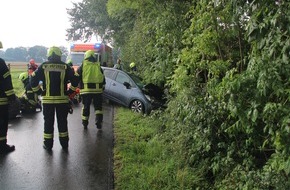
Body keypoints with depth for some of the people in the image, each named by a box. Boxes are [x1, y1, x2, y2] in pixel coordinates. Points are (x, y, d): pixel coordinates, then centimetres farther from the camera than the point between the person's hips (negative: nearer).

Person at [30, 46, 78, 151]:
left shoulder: (43, 66, 0)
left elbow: (34, 79, -2)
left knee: (48, 121, 10)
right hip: (62, 99, 0)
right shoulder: (65, 67, -1)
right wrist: (70, 91, 10)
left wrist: (36, 90, 13)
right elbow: (74, 80, -4)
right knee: (62, 121, 10)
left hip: (47, 99, 0)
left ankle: (48, 144, 15)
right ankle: (64, 144, 17)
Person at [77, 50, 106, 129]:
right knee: (98, 106, 10)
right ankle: (98, 121, -1)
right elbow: (103, 79, 13)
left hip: (86, 90, 0)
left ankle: (85, 123, 16)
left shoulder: (82, 66, 4)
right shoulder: (98, 66, 9)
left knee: (86, 107, 10)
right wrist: (102, 87, 24)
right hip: (97, 90, 1)